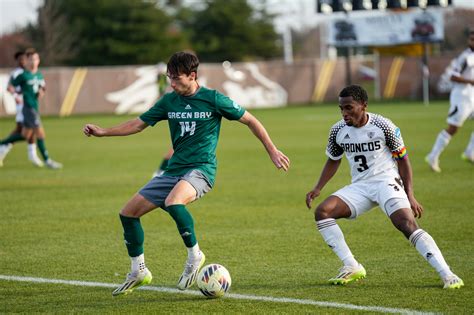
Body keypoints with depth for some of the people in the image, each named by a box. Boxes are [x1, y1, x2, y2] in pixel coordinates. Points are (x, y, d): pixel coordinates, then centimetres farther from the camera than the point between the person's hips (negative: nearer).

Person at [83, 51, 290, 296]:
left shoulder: (212, 99, -6)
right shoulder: (169, 101, 9)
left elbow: (250, 120, 1)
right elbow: (139, 124, 15)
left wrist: (272, 151, 1)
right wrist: (103, 132, 5)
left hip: (201, 168, -7)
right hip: (174, 170, 7)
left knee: (173, 202, -38)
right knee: (128, 213, 0)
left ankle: (194, 255, -16)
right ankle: (138, 272, 14)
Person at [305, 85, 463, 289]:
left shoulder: (384, 126, -11)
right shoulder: (338, 131, 1)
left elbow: (402, 159, -1)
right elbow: (333, 161, 19)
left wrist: (410, 196, -7)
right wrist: (318, 188, 6)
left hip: (386, 181, -5)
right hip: (359, 187, 5)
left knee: (407, 224, -27)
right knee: (322, 212, -15)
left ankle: (446, 274, -28)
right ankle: (351, 267, -9)